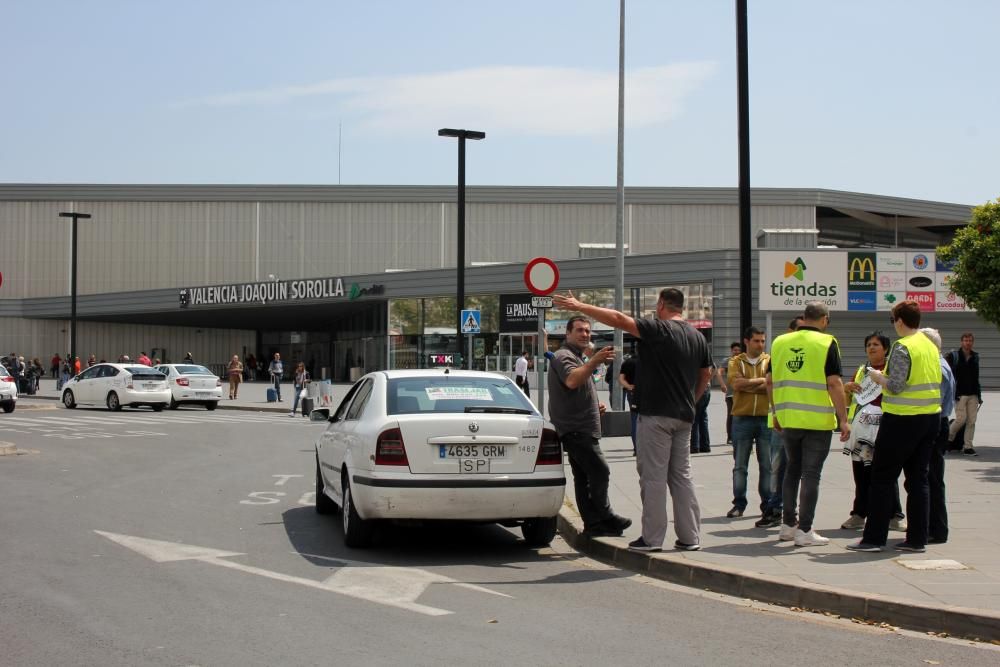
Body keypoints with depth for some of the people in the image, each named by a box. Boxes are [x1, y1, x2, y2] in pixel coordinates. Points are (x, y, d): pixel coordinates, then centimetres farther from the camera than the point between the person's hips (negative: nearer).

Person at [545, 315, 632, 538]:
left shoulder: (577, 358, 26)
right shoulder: (564, 356, -9)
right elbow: (571, 380, -31)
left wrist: (594, 407, 18)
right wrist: (595, 361, -40)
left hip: (581, 429, 11)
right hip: (576, 429, -11)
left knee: (584, 477, 9)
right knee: (599, 472, -13)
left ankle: (594, 523, 10)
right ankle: (605, 518, -5)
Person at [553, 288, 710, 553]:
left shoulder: (658, 330, -12)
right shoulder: (698, 337, 10)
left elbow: (618, 319, -19)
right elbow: (706, 375, 19)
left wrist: (579, 306, -15)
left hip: (656, 414, -7)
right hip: (684, 416, 7)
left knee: (653, 477, -2)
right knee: (681, 476, 12)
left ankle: (652, 538, 1)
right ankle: (690, 536, 13)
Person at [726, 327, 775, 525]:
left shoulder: (770, 360, 7)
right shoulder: (736, 361, 7)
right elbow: (736, 383, -11)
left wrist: (747, 385, -11)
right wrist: (762, 381, -9)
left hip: (766, 418, 0)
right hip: (742, 418, 0)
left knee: (767, 465, 2)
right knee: (740, 465, 5)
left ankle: (768, 507, 8)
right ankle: (739, 504, 15)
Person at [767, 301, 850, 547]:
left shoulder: (779, 342, 7)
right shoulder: (826, 343, -8)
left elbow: (770, 381, 11)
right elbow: (834, 384, -13)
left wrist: (775, 413, 21)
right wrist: (843, 420, -9)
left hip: (787, 418, 5)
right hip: (817, 420, -5)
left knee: (792, 469, 19)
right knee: (811, 474, 0)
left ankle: (788, 524, 22)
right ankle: (804, 531, 2)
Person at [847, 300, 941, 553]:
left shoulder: (902, 347, -14)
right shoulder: (931, 346, 11)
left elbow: (895, 386, -19)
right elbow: (933, 383, 16)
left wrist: (878, 376, 0)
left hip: (903, 419, -8)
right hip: (931, 418, 8)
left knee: (882, 478, 0)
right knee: (918, 478, 10)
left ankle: (873, 538, 1)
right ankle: (917, 539, 10)